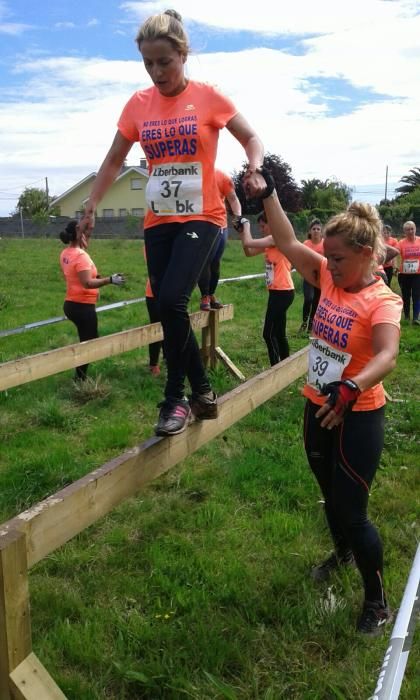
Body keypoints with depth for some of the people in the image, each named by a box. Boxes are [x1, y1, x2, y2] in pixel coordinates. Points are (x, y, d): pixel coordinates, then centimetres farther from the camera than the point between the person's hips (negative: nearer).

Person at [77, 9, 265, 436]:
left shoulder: (207, 97, -3)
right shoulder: (138, 104, 6)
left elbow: (251, 138, 4)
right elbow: (114, 161, 13)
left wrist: (254, 169, -17)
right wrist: (91, 207, 7)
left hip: (201, 217, -4)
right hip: (158, 222, 4)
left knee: (171, 301, -22)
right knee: (168, 308, 3)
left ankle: (175, 398, -5)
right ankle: (202, 392, 20)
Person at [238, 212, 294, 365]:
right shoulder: (270, 242, 14)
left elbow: (248, 243, -20)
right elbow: (249, 252, 16)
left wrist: (246, 224, -5)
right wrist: (241, 232, 6)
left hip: (282, 292, -10)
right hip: (278, 292, 10)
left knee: (269, 334, -9)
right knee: (279, 333, 15)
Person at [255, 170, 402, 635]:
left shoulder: (382, 301, -20)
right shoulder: (329, 279, -1)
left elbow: (387, 356, -37)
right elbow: (287, 243, -2)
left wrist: (351, 388, -55)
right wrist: (267, 193, -9)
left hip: (357, 418, -6)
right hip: (317, 409, 7)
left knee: (352, 511, 2)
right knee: (330, 495, 26)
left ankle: (377, 601, 25)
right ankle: (342, 552, 56)